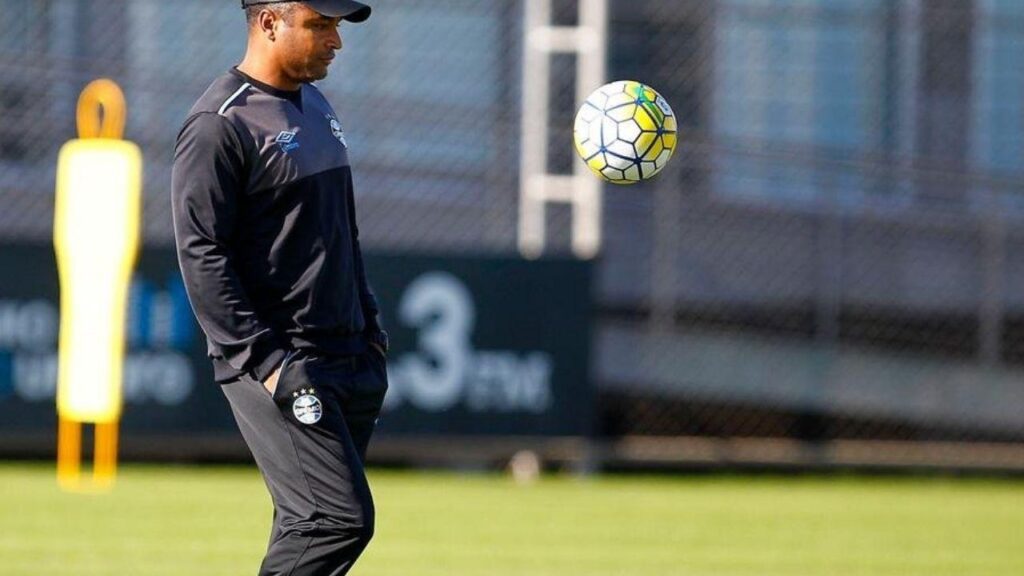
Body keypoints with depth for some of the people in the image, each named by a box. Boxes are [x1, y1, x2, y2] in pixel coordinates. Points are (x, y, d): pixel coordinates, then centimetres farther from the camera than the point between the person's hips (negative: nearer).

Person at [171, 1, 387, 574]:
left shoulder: (317, 106, 17)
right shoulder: (221, 124, -12)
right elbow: (202, 258, -16)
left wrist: (370, 325, 19)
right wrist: (264, 361, -20)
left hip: (348, 357, 9)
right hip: (280, 362, -9)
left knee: (311, 528, 7)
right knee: (341, 519, -17)